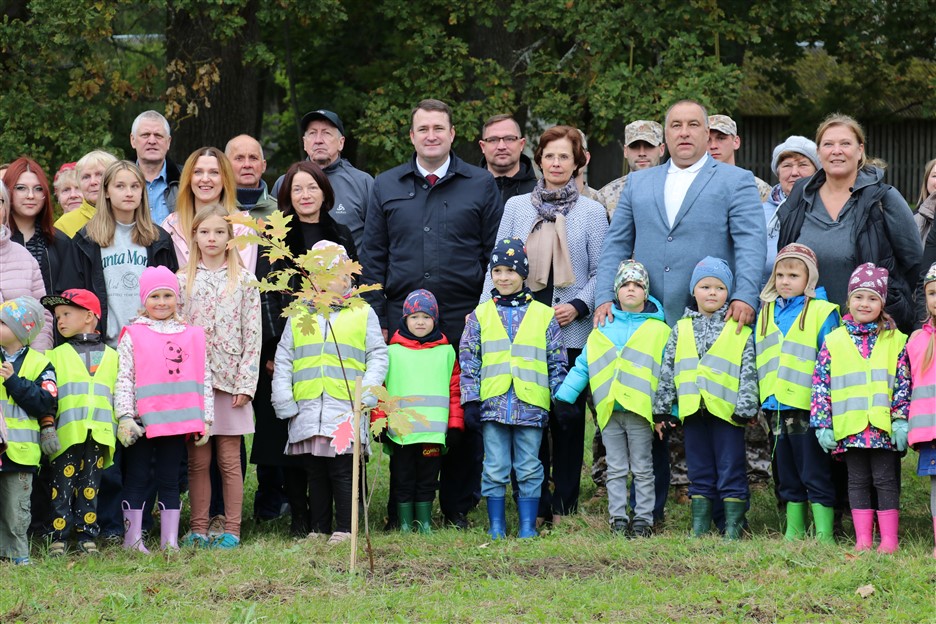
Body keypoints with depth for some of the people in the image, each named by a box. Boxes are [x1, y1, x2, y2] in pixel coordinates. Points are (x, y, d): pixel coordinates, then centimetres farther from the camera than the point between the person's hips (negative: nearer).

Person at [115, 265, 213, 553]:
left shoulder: (192, 336, 9)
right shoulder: (133, 335, 0)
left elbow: (204, 379, 10)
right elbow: (123, 379, -4)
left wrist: (206, 419, 6)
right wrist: (124, 416, -12)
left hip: (177, 421, 3)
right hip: (143, 421, -3)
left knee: (169, 479, 9)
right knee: (137, 478, 4)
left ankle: (170, 540, 12)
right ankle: (133, 538, 9)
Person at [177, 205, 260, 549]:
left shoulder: (244, 281, 4)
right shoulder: (182, 280, 6)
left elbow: (252, 336, 1)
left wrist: (245, 382, -6)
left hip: (230, 379, -1)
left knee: (230, 460, 1)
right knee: (198, 460, 4)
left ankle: (232, 530, 5)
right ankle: (198, 529, 9)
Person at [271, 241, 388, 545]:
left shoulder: (363, 314, 8)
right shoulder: (299, 315, 15)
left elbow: (377, 357, 6)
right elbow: (283, 360, 15)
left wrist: (365, 394, -7)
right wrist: (283, 401, 5)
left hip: (346, 409, -3)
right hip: (307, 410, 3)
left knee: (342, 471, -3)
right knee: (315, 473, 8)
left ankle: (345, 528, 4)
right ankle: (319, 528, 16)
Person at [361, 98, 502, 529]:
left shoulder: (480, 185, 8)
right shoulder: (386, 187, 12)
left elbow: (495, 255, 6)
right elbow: (373, 258, 11)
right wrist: (377, 319, 3)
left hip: (463, 320, -1)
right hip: (402, 320, 1)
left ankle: (458, 506, 9)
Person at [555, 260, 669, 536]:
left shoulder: (659, 330, 3)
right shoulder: (602, 329, 10)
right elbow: (582, 367, 11)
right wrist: (562, 397, 4)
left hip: (640, 409, -3)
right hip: (609, 411, 3)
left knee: (642, 469, 4)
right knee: (616, 469, 7)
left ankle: (643, 518, 9)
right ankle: (618, 519, 11)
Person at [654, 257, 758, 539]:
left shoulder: (739, 330, 3)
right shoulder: (681, 330, 12)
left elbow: (749, 371, -1)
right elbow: (667, 370, 13)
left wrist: (745, 407, -10)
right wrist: (662, 408, 9)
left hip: (726, 410, -3)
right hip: (693, 409, 3)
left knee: (731, 471, -1)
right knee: (699, 471, 10)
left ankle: (733, 525, 4)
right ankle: (699, 525, 16)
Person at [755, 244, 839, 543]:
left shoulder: (822, 312, -4)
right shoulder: (767, 312, 13)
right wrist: (760, 400, 10)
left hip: (808, 407, -6)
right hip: (776, 407, 6)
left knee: (816, 476, -3)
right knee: (788, 477, 13)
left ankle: (823, 535, 0)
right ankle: (794, 532, 20)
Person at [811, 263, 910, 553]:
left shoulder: (895, 340, 4)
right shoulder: (833, 341, 5)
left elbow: (903, 383, 2)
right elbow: (820, 385, 4)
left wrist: (902, 420, -6)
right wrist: (822, 424, -2)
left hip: (884, 426, -1)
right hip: (849, 427, 1)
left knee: (886, 480, 2)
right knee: (858, 481, 8)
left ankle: (889, 538, 6)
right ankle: (862, 539, 11)